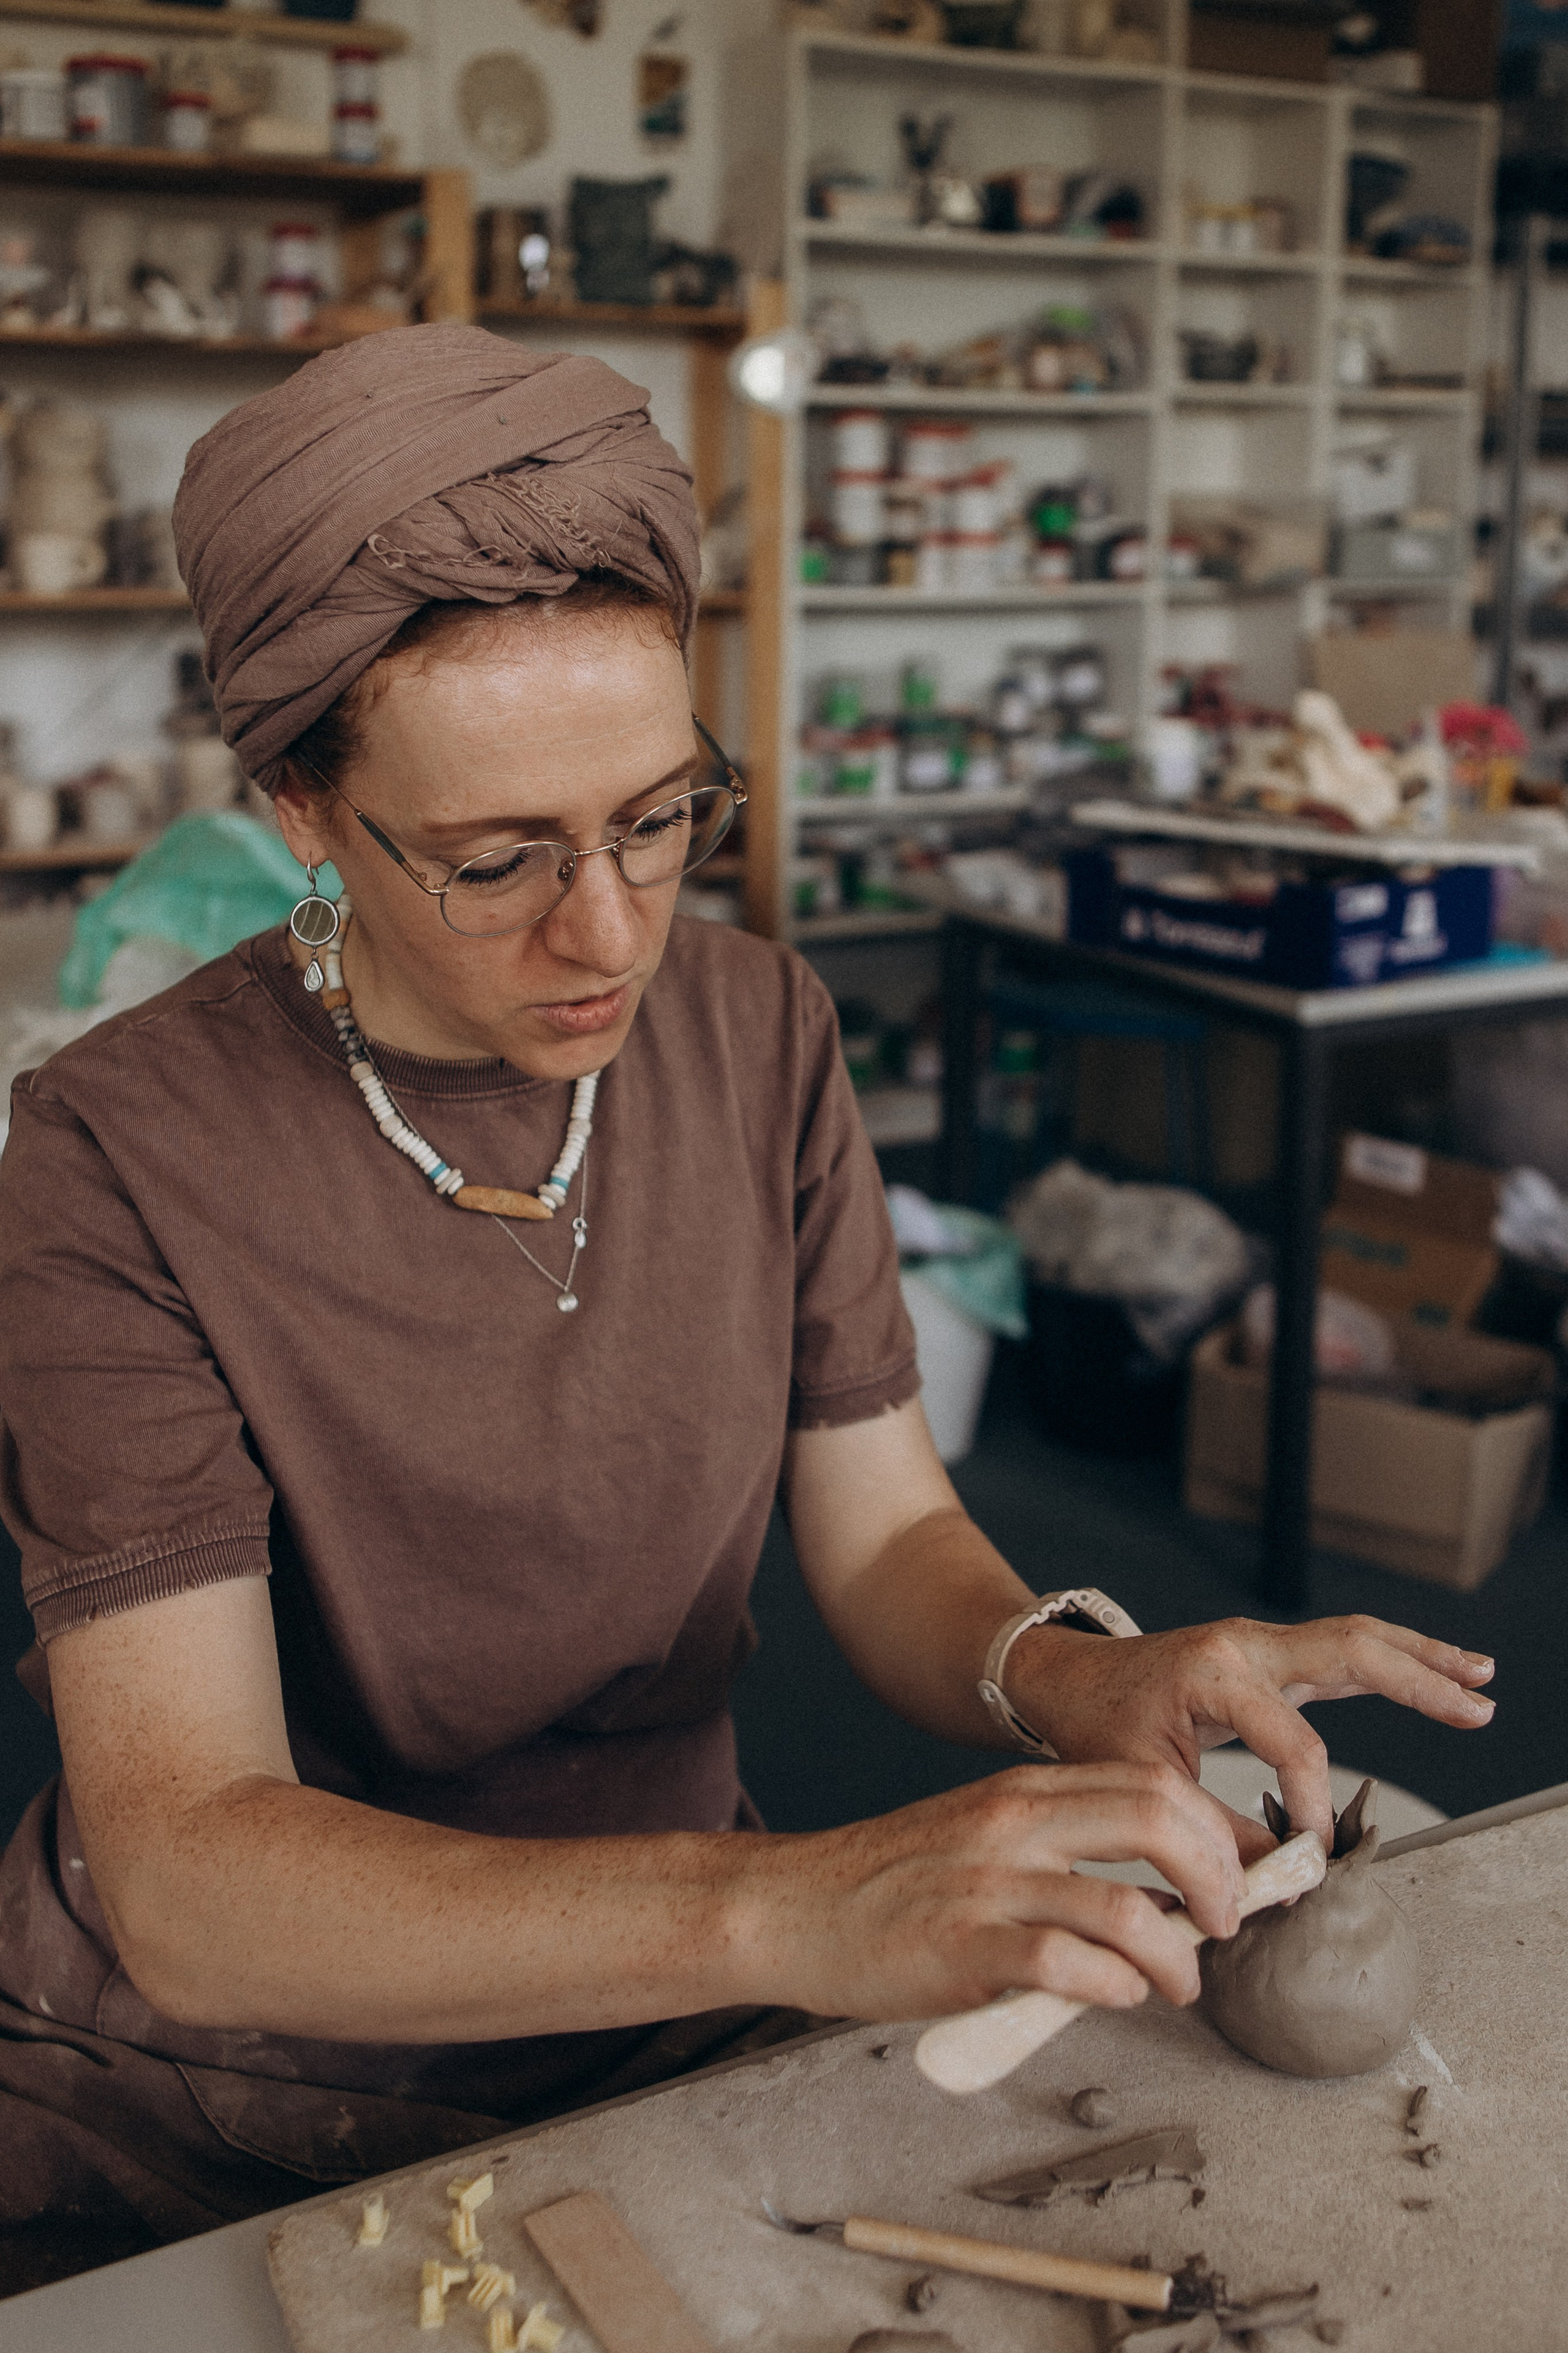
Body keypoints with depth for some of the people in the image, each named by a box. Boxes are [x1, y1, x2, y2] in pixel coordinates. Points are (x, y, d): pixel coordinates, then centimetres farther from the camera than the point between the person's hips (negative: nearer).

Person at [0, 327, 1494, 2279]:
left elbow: (884, 1534, -2)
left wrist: (1058, 1676, -25)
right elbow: (182, 1878, -28)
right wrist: (780, 1910, -42)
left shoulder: (758, 1039, -5)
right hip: (223, 2108, 0)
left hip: (663, 2031, 1)